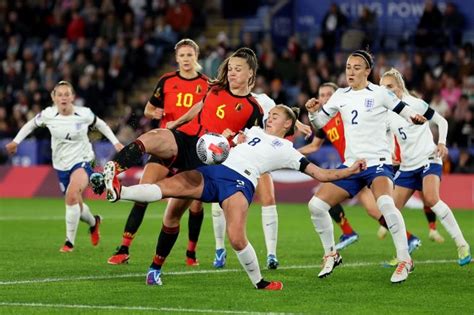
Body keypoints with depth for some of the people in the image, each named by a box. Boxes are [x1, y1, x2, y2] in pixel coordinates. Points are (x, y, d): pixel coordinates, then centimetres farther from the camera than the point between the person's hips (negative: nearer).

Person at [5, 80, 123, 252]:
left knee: (72, 196, -29)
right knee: (76, 205, 10)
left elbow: (100, 125, 7)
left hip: (82, 161, -3)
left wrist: (116, 143, 4)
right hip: (61, 165, 3)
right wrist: (16, 141, 7)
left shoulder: (84, 114, -13)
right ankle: (93, 222, 47)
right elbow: (31, 124, 9)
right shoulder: (48, 114, -11)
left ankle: (70, 241, -17)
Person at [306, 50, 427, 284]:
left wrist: (416, 118, -23)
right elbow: (320, 123, 17)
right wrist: (313, 113, -4)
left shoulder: (380, 94, -4)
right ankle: (331, 255, 16)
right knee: (316, 205, -5)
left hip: (378, 163, -6)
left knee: (385, 203, -34)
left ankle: (404, 260, -23)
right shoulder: (341, 96, 9)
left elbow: (406, 111, 0)